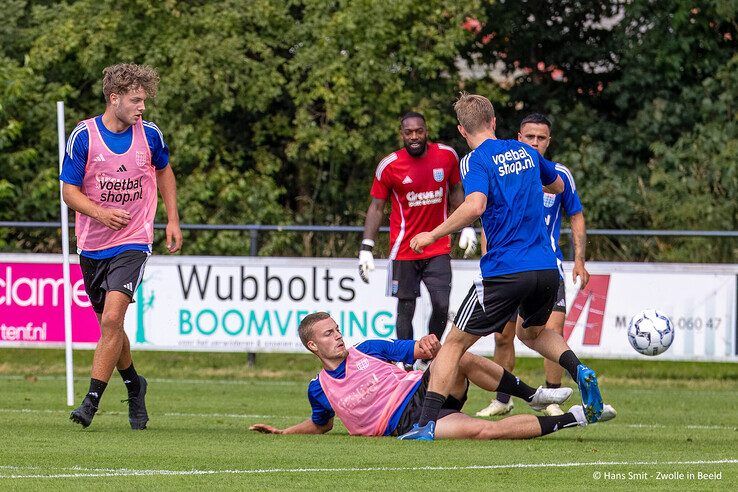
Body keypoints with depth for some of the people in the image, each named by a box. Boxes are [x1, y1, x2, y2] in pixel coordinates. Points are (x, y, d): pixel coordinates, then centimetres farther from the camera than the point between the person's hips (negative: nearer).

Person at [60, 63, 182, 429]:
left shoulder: (149, 135, -2)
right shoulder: (83, 136, -8)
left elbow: (164, 172, 18)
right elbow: (69, 191, -5)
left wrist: (173, 221, 13)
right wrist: (101, 213, -23)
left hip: (133, 242, -1)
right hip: (92, 244, 1)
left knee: (112, 318, -19)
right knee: (109, 325, 13)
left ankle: (92, 399, -17)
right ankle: (133, 384, 38)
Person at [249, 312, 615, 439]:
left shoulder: (368, 350, 10)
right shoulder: (319, 389, 7)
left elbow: (417, 350, 10)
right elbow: (321, 424, 27)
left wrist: (429, 345, -14)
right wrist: (282, 432, 15)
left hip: (422, 391, 3)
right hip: (404, 425, -3)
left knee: (459, 356, -31)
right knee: (483, 429, -30)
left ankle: (531, 395, -15)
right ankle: (571, 419, -24)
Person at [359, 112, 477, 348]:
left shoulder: (447, 156, -1)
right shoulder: (389, 165, -8)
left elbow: (456, 192, 15)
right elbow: (376, 207, -1)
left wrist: (466, 227, 8)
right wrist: (366, 248, -7)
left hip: (439, 249, 2)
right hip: (404, 250, -2)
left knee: (441, 306, -7)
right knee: (406, 309, 0)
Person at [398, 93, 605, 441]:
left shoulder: (477, 161, -7)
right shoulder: (525, 152, 13)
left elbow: (475, 205, -26)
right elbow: (557, 186, 32)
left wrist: (433, 235, -17)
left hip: (504, 272, -6)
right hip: (547, 269, 6)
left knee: (454, 344, 4)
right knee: (531, 332, 32)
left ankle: (426, 424, -5)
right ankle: (579, 371, 6)